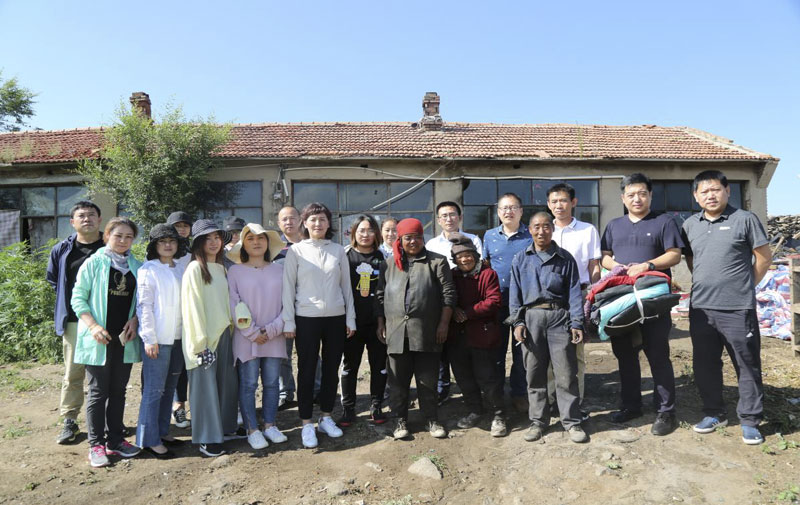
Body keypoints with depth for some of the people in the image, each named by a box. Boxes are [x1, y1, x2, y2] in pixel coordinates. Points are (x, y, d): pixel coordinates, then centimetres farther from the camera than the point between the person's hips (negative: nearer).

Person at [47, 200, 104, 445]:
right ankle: (70, 421, 19)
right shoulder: (62, 250, 5)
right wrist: (67, 300, 11)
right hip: (74, 321, 2)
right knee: (73, 373, 7)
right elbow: (53, 279, 21)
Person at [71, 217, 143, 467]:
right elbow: (78, 297, -4)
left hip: (125, 337, 4)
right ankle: (96, 444, 11)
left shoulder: (136, 266, 8)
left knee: (118, 390, 11)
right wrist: (93, 326, -14)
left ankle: (115, 440, 22)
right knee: (98, 391, 2)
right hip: (100, 339, -4)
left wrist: (135, 320, -4)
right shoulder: (94, 262, -3)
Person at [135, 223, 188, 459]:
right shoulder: (148, 270, -5)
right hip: (158, 338, -6)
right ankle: (149, 439, 6)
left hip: (178, 336, 6)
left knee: (169, 387, 13)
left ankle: (162, 431, 24)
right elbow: (144, 306, -9)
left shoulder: (181, 270, 12)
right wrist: (149, 338, -13)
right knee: (154, 389, -3)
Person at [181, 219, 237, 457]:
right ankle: (207, 439, 9)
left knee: (228, 382, 10)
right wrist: (200, 343, -16)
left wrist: (231, 328, 9)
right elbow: (192, 307, -13)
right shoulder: (194, 269, -8)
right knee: (206, 384, 0)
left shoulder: (221, 268, 13)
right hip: (204, 336, -7)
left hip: (223, 333, 7)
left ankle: (225, 427, 26)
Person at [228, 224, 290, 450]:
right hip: (246, 339, -2)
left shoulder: (279, 270, 4)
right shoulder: (235, 271, -1)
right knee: (248, 384, 3)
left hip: (274, 337, 2)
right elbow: (234, 305, -6)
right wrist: (252, 333, -11)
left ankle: (270, 425, 23)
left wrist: (272, 330, -9)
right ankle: (252, 430, 15)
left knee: (271, 383, 10)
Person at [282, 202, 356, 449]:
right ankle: (306, 423, 15)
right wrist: (289, 322, -5)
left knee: (331, 369, 11)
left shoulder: (338, 250, 6)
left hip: (336, 318, 3)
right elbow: (288, 287, -1)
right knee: (307, 370, 4)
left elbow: (346, 286, 8)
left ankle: (326, 417, 26)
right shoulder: (296, 251, 0)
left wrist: (350, 318, 6)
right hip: (306, 318, -2)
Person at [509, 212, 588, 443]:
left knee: (566, 373, 0)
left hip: (559, 317, -1)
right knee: (534, 373, 8)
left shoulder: (565, 259, 7)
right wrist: (517, 322, -1)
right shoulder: (521, 259, 10)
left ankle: (571, 422, 12)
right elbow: (515, 293, 8)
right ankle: (538, 421, 20)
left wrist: (576, 324, -4)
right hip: (531, 317, 1)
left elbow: (574, 292, 4)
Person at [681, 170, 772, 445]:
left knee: (747, 365, 5)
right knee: (705, 364, 12)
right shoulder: (690, 225, 9)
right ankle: (714, 413, 27)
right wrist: (704, 283, 12)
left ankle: (750, 420, 17)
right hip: (700, 308, 4)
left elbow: (764, 256, 1)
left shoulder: (745, 219, -3)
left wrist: (745, 285, 3)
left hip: (738, 309, -4)